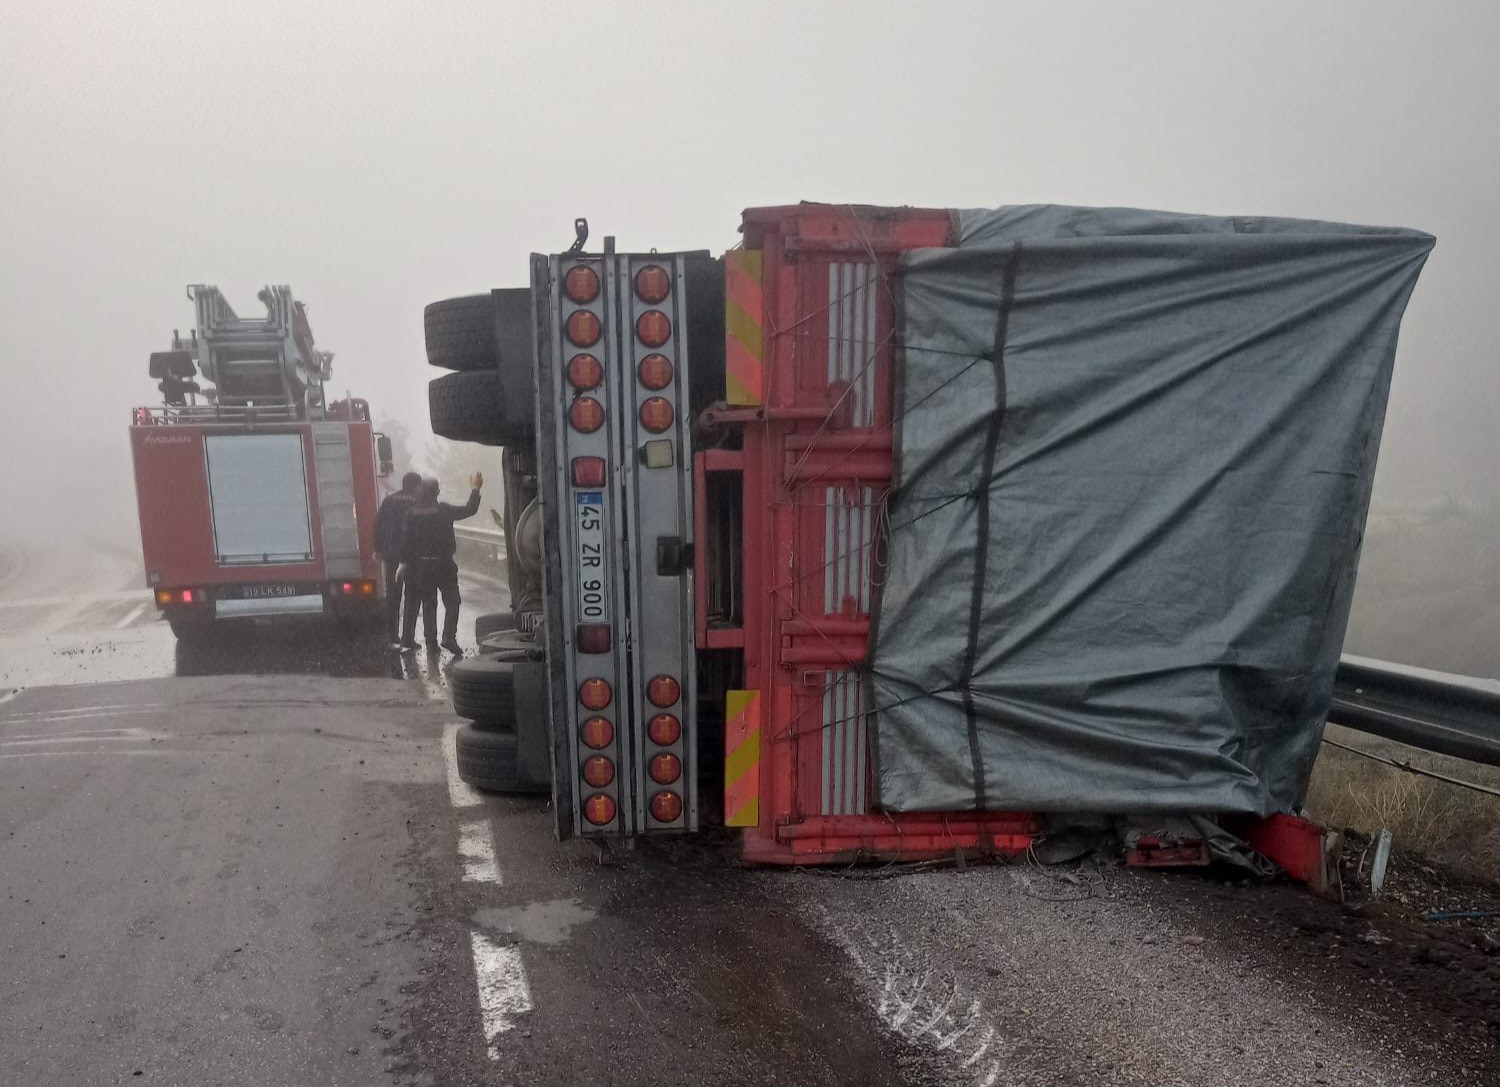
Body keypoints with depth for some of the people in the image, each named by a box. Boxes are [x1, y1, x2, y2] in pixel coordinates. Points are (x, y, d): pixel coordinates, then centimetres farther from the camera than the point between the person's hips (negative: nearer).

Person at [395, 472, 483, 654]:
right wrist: (475, 489, 9)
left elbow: (406, 540, -1)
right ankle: (449, 637, -11)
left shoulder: (411, 513, -1)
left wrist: (404, 563, 4)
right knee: (452, 601, 3)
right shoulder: (444, 510, -9)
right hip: (443, 564, -3)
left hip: (421, 564, 3)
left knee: (428, 604, 12)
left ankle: (431, 640, 13)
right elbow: (469, 510, -3)